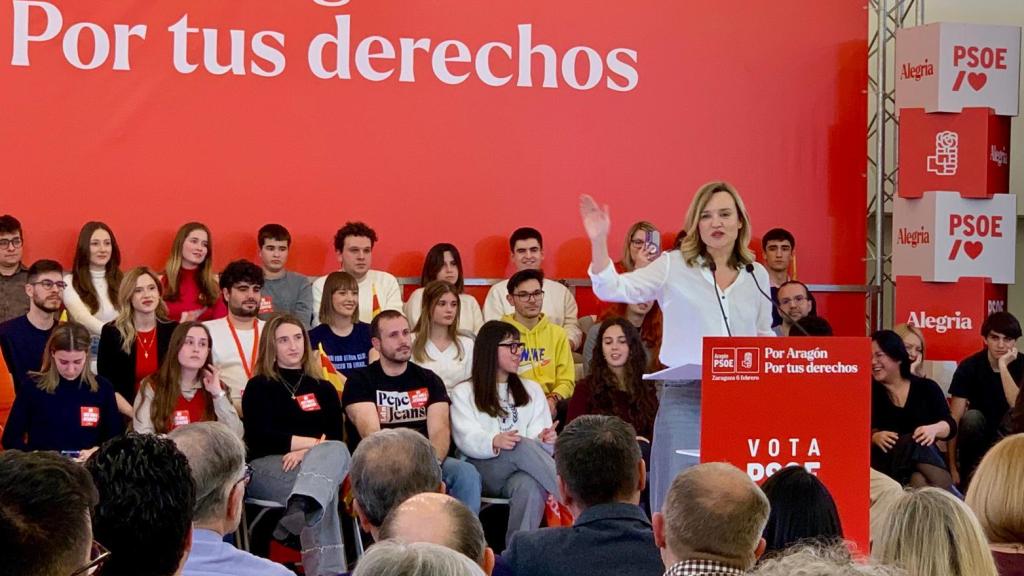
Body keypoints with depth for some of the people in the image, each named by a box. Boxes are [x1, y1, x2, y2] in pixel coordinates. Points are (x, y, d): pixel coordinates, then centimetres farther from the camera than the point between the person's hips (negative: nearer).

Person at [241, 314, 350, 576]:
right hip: (266, 468, -2)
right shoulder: (258, 387, 14)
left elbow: (336, 437, 10)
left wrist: (303, 451, -14)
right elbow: (259, 437, -3)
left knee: (336, 451, -40)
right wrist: (313, 443, -9)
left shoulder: (323, 389, 25)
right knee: (324, 493, -39)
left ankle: (299, 509, -71)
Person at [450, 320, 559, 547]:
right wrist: (495, 442, -25)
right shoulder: (464, 393, 14)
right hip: (482, 471, -2)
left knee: (530, 486, -38)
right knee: (522, 446, -35)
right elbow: (467, 439, -3)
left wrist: (544, 439, -16)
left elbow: (541, 436, 11)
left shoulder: (532, 390, 24)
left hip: (522, 472, 2)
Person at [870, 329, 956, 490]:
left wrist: (934, 429, -20)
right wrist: (874, 437, -24)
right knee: (914, 444, -33)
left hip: (927, 462, 1)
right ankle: (947, 492, -38)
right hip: (887, 462, -1)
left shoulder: (927, 388, 11)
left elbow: (950, 425, 4)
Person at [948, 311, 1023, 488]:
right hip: (978, 435, 0)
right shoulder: (969, 366, -13)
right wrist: (952, 467, -21)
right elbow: (956, 419, -16)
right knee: (972, 417, -31)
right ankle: (970, 474, -13)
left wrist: (1003, 366, -31)